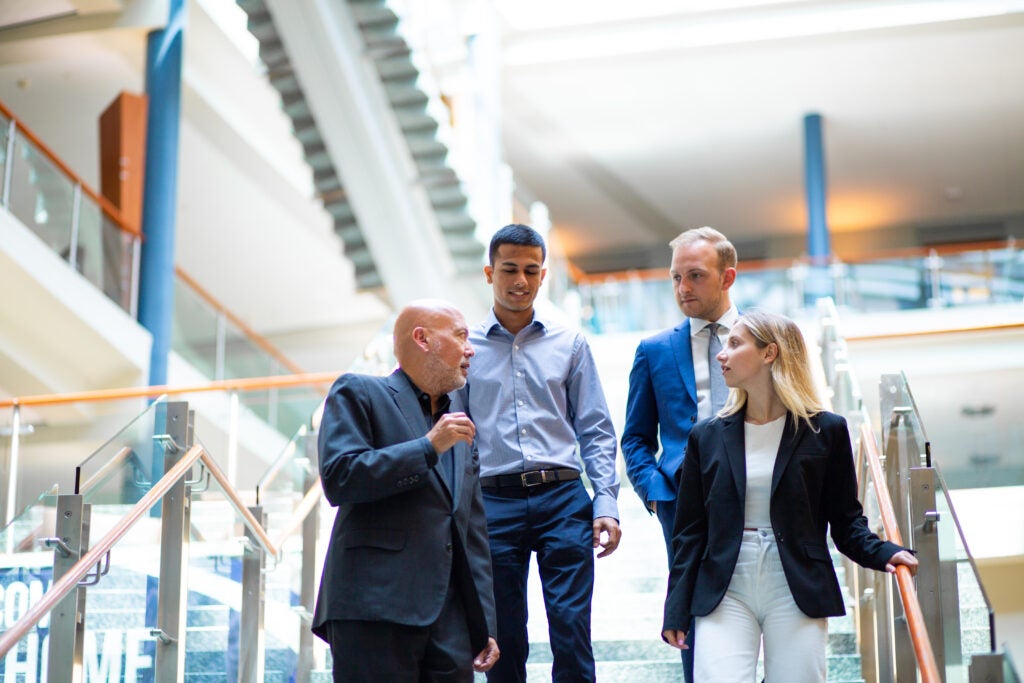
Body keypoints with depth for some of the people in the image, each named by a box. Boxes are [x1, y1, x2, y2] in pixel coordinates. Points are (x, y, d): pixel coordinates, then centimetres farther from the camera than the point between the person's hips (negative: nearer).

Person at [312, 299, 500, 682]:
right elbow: (338, 478, -11)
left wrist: (485, 627, 16)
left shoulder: (459, 420, 24)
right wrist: (428, 447, -11)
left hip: (449, 619, 6)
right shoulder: (358, 394, 4)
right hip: (376, 607, -6)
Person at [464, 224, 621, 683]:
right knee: (504, 643, 4)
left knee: (572, 632, -7)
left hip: (563, 500, 0)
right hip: (494, 503, 0)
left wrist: (606, 505, -2)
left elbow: (597, 431, 10)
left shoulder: (570, 345, 11)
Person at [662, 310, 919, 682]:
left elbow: (845, 519, 8)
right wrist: (676, 611, 5)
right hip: (724, 592, 1)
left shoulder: (825, 431, 4)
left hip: (798, 591, -1)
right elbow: (690, 533, 10)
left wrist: (882, 552, -12)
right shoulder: (708, 436, 8)